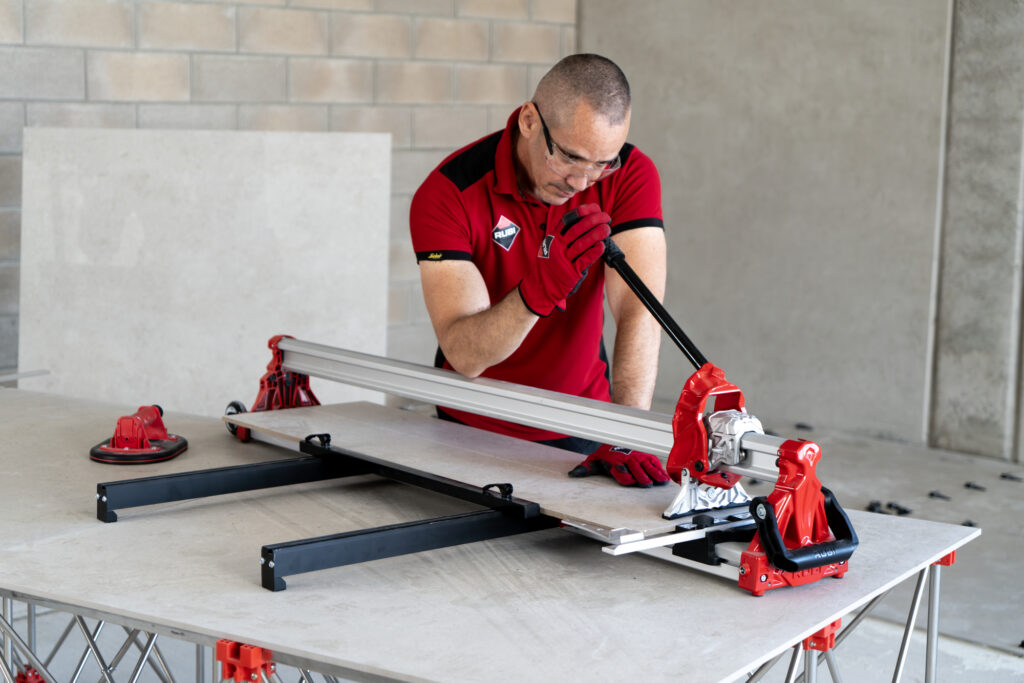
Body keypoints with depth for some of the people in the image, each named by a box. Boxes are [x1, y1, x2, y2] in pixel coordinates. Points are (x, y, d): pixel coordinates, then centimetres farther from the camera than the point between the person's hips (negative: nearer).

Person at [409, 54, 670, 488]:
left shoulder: (629, 175, -12)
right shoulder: (448, 194, -18)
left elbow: (639, 309, -22)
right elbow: (464, 355, -25)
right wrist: (541, 286, -42)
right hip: (474, 431, 0)